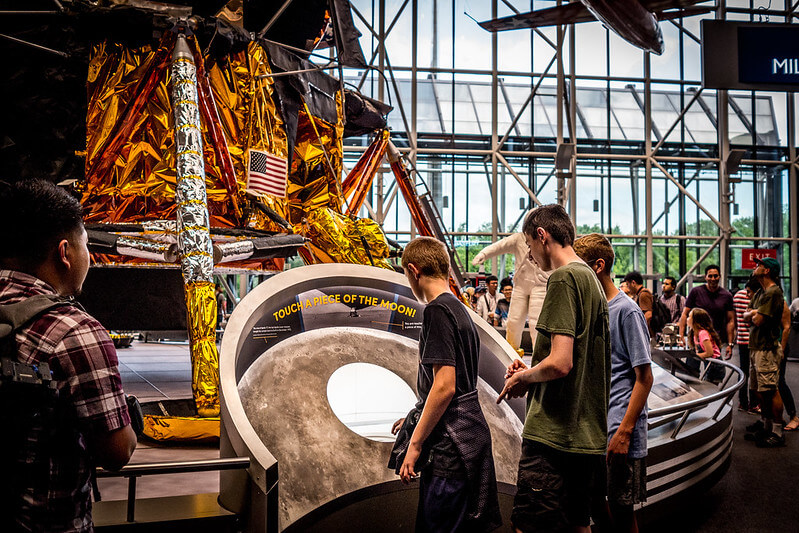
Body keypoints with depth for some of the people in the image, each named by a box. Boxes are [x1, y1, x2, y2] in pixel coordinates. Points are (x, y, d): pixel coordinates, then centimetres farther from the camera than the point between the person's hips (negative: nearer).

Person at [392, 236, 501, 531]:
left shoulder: (437, 310, -14)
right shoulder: (461, 309, 16)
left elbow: (444, 387, -21)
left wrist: (415, 443, -15)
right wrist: (416, 420, 28)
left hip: (451, 444, -10)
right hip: (474, 433, 10)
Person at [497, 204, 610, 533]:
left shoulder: (563, 278, -13)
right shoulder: (592, 279, 17)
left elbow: (559, 363, -21)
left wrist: (522, 378, -3)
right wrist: (532, 373, 13)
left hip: (553, 436, -10)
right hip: (588, 435, 10)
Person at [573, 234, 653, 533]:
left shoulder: (626, 311, -12)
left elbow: (644, 377, -14)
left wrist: (624, 431, -19)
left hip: (618, 429, -7)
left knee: (620, 508, 3)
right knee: (592, 497, 15)